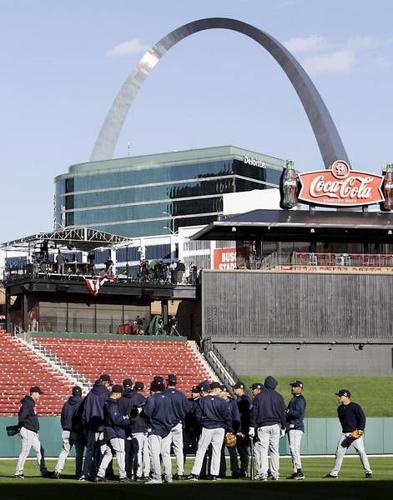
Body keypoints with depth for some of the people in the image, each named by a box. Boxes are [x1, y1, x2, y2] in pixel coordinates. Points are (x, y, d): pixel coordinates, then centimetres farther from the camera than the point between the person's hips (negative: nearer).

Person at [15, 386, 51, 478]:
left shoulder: (32, 403, 18)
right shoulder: (27, 403, -14)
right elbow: (22, 415, -25)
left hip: (33, 432, 10)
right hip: (27, 431, -10)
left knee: (40, 450, 11)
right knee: (25, 451, -7)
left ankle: (43, 471, 15)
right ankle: (18, 472, -2)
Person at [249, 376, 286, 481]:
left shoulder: (258, 397, 1)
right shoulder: (278, 397, 4)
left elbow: (254, 413, -2)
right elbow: (282, 413, 7)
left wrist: (252, 427, -1)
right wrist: (283, 427, 14)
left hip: (262, 426, -2)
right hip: (275, 425, 2)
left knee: (263, 450, -4)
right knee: (275, 450, 7)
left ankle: (263, 473, -12)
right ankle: (275, 473, 6)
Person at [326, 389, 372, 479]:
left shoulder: (355, 406, -6)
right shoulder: (340, 409, 14)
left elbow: (362, 418, -9)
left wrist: (360, 430, -19)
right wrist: (346, 432, 8)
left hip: (356, 433, -6)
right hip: (345, 434, 6)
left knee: (361, 451, -10)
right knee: (339, 452, 4)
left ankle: (368, 472, 0)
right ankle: (334, 473, 10)